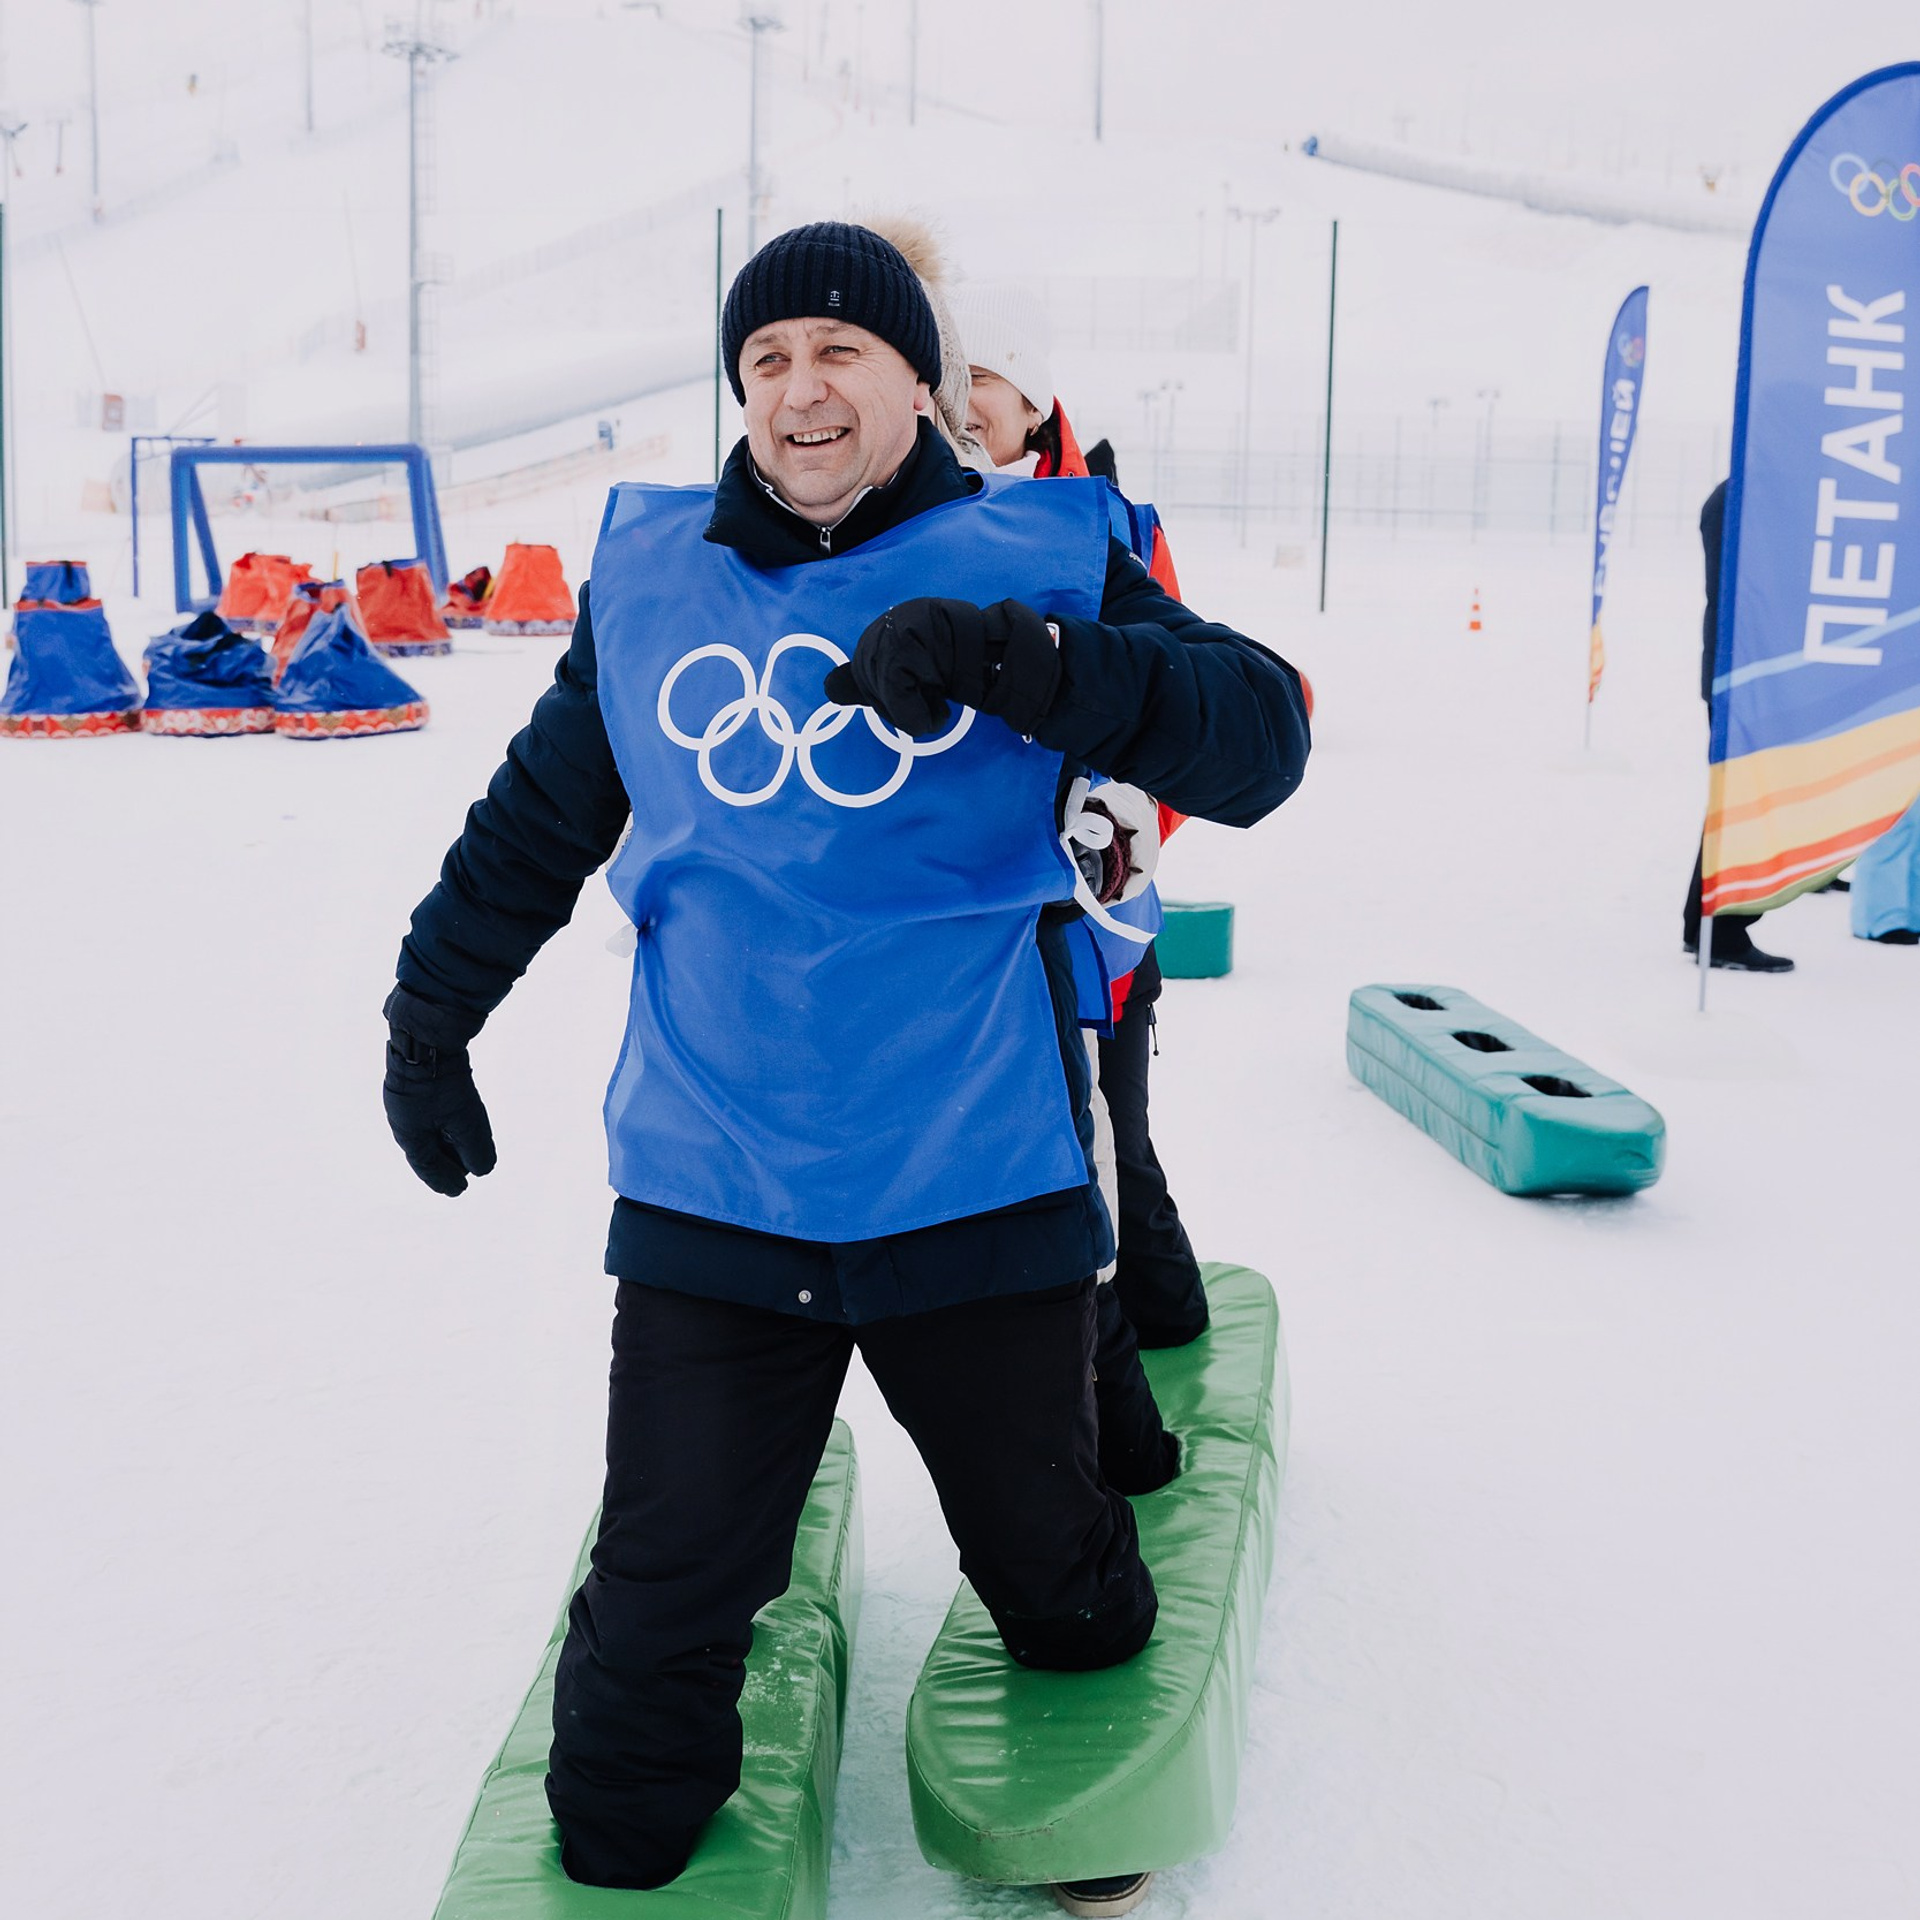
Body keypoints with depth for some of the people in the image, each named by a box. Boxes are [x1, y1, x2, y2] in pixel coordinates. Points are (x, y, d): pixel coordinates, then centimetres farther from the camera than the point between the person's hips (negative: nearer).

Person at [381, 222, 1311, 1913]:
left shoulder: (1033, 559, -1)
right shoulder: (651, 576, 7)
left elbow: (1259, 741, -14)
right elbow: (540, 817, 20)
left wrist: (1012, 659, -28)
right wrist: (430, 1020, 29)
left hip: (979, 1192, -1)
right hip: (709, 1195, 2)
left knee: (1056, 1576, 16)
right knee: (661, 1613, 3)